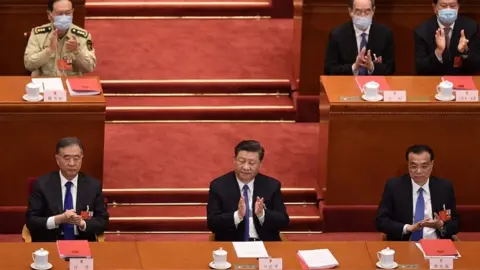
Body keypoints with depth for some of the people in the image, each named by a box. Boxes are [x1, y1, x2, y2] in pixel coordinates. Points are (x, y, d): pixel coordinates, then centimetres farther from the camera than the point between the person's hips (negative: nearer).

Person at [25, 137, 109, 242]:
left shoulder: (93, 186, 7)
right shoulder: (42, 184, 3)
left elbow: (103, 221, 8)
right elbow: (31, 221, 0)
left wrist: (82, 223, -12)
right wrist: (58, 219, -15)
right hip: (49, 246, -1)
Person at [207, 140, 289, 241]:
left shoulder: (272, 186, 7)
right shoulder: (218, 186, 3)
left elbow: (284, 221, 3)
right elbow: (212, 223, -4)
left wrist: (262, 214, -14)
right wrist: (238, 215, -19)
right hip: (230, 244, 0)